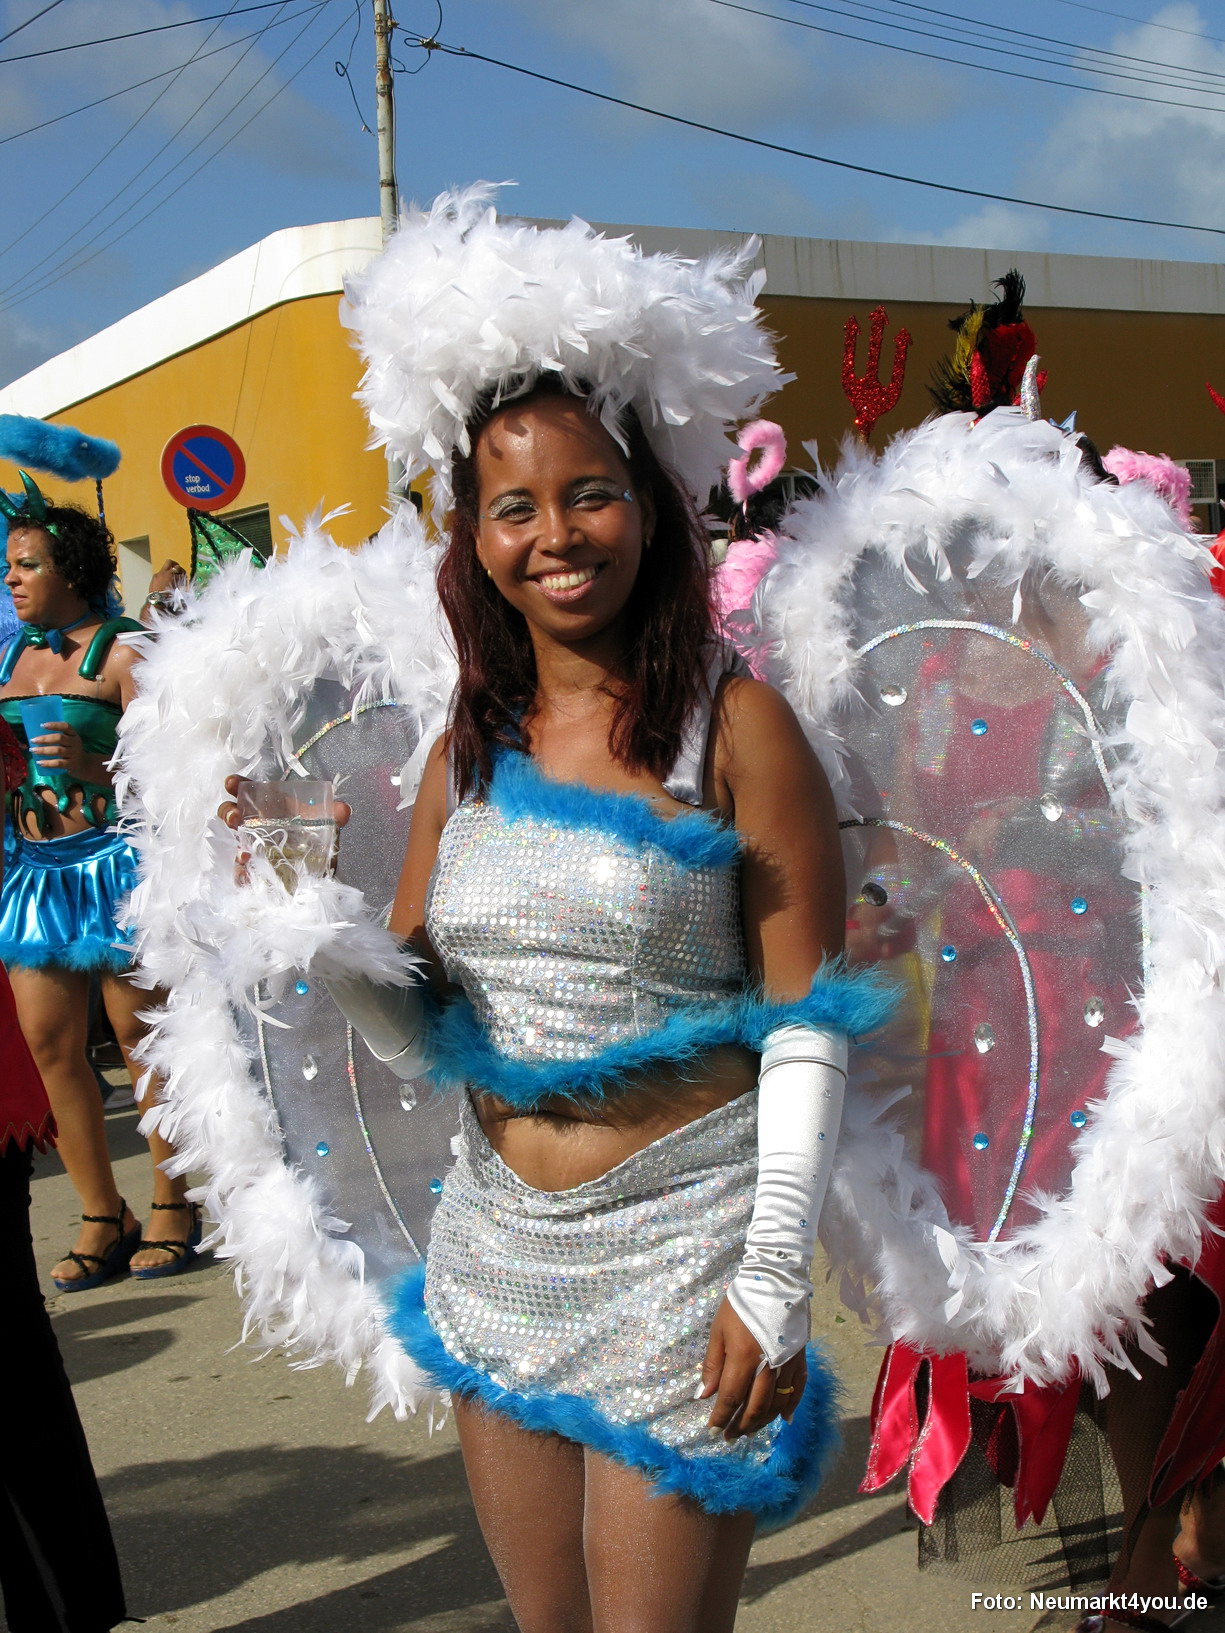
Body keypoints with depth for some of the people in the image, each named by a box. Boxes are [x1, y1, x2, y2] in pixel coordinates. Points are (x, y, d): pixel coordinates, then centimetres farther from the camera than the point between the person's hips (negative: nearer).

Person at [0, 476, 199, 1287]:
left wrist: (92, 767, -24)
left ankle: (173, 1205, 15)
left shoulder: (119, 654, -6)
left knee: (140, 1034, 1)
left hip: (112, 861, -6)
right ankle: (103, 1217, 14)